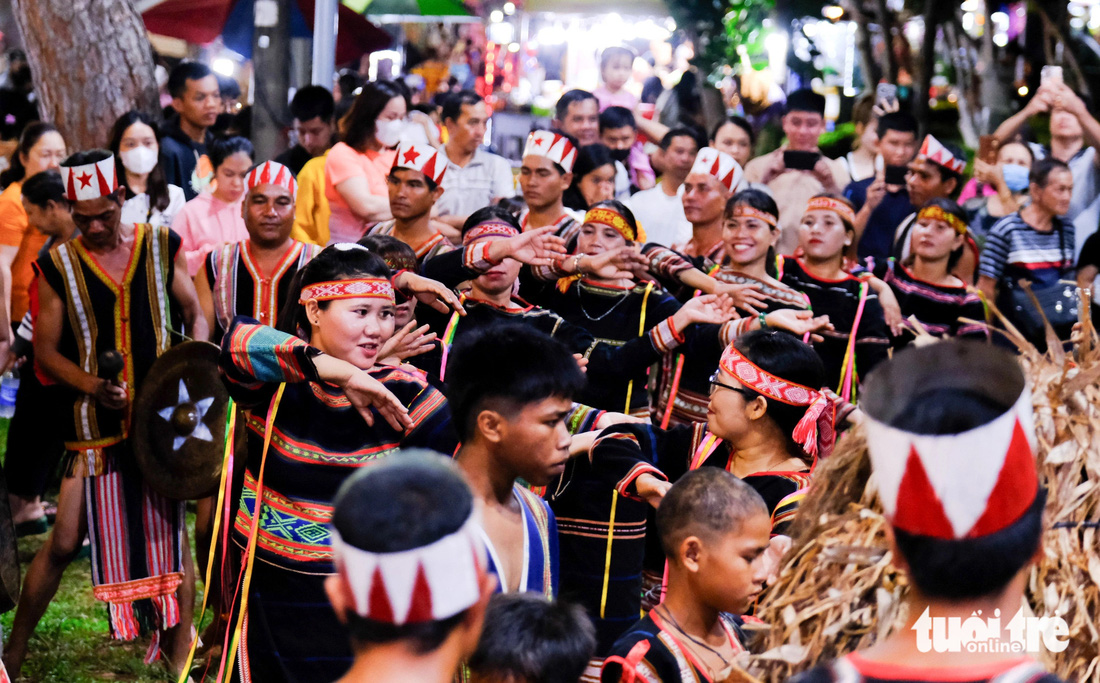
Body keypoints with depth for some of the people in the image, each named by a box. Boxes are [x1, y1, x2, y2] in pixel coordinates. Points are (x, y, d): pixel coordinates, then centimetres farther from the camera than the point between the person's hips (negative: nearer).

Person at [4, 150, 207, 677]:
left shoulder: (162, 247, 4)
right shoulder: (58, 266, 0)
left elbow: (194, 316, 12)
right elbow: (45, 351, 1)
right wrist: (94, 387, -16)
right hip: (94, 425, -1)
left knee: (171, 531, 4)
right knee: (64, 543, -1)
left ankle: (178, 659, 15)